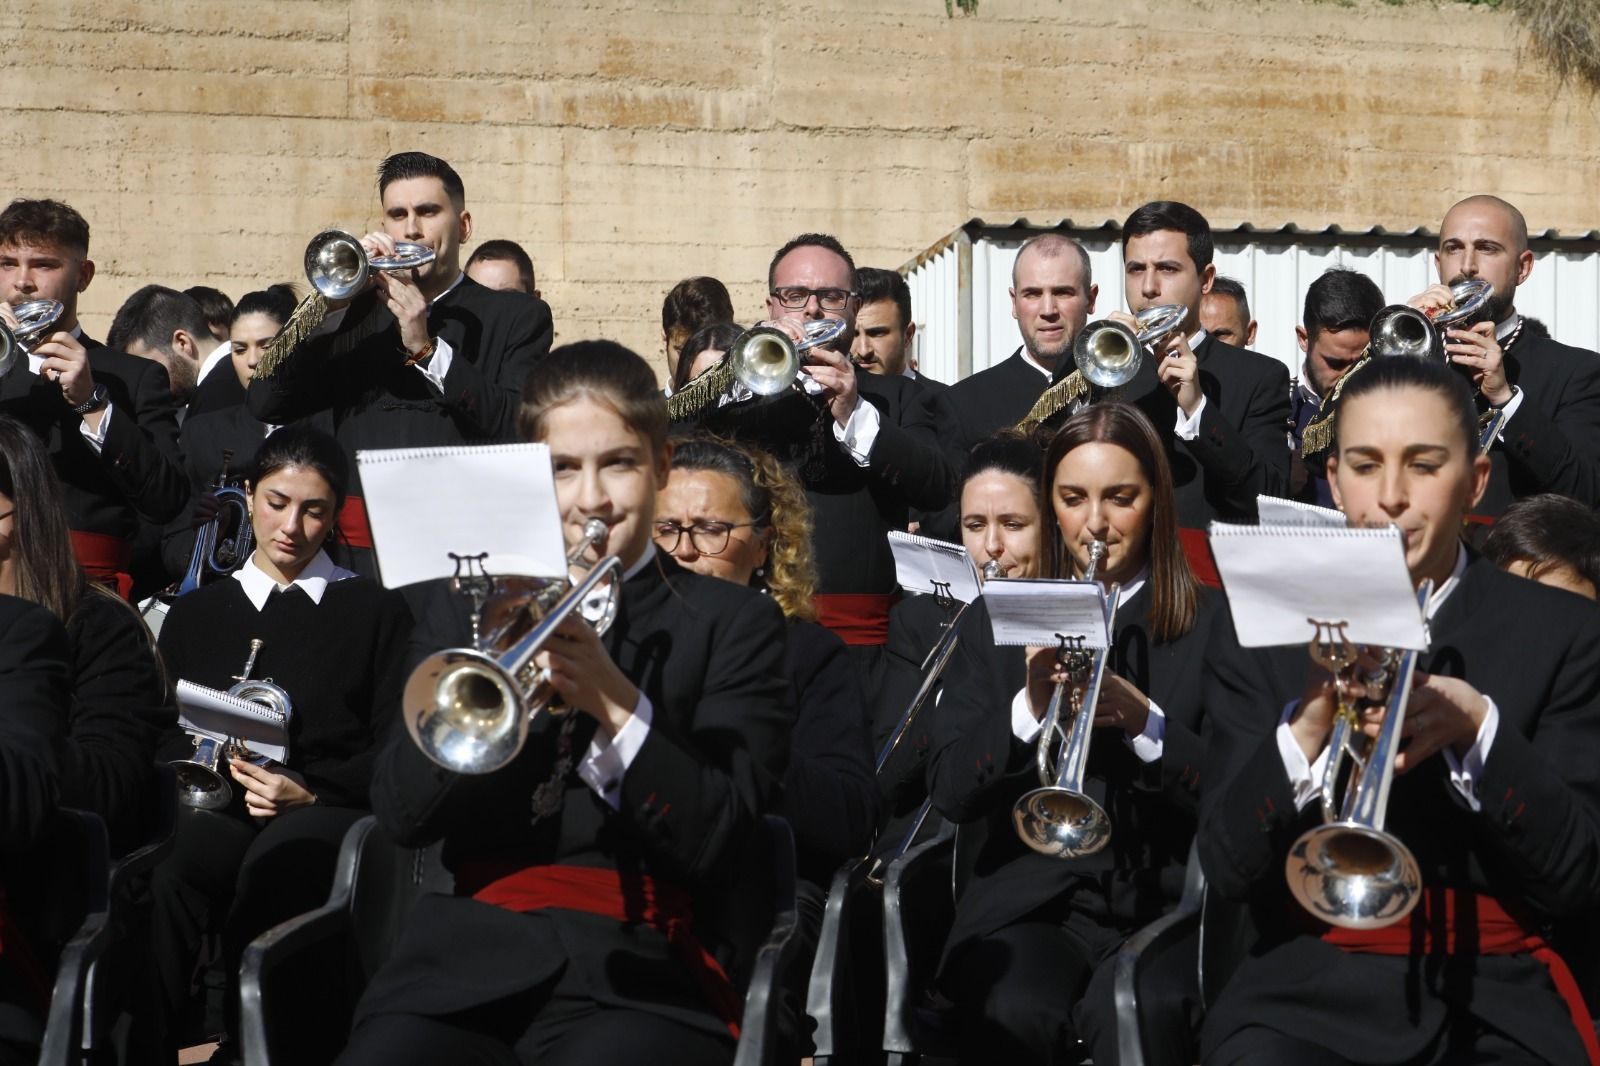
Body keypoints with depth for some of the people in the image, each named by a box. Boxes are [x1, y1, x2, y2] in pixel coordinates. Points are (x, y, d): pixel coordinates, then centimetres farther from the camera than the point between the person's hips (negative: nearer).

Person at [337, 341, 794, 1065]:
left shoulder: (732, 625, 8)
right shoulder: (462, 604, 15)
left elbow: (717, 842, -3)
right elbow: (400, 815, 3)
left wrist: (617, 702, -16)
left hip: (642, 976, -2)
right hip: (470, 958, 2)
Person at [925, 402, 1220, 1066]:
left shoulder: (1212, 625, 9)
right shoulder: (997, 622, 14)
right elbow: (947, 791, 4)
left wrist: (1148, 723, -17)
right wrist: (1026, 709, -13)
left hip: (1164, 904, -1)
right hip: (1027, 902, 1)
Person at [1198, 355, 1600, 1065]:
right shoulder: (1258, 633, 6)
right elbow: (1225, 870, -2)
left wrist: (1477, 729, -16)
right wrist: (1304, 730, -18)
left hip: (1496, 999, 1)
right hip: (1306, 989, -1)